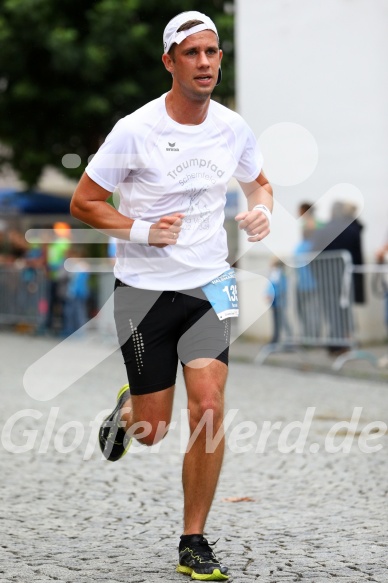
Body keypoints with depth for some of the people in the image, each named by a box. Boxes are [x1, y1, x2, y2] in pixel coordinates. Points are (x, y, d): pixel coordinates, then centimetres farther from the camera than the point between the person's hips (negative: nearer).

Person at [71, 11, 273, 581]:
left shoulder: (233, 128, 0)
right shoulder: (134, 131, -12)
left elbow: (258, 180, 21)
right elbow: (83, 202, -3)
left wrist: (261, 208, -2)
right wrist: (142, 230, -17)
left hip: (209, 284, 2)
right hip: (144, 290, -2)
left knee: (209, 406, -13)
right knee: (153, 429, 2)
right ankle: (127, 408, 43)